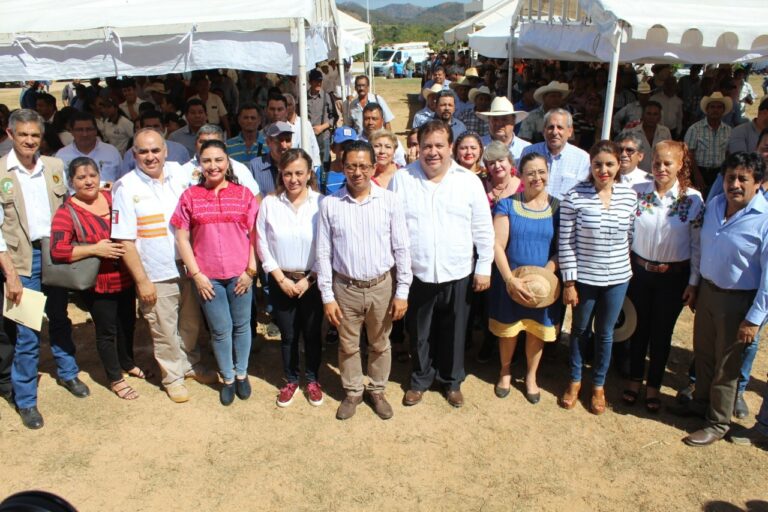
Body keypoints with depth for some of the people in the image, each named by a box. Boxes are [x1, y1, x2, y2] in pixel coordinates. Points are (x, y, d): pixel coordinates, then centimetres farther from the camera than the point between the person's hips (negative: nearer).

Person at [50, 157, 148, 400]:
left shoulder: (113, 198, 3)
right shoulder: (66, 212, -12)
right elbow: (57, 250, -20)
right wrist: (95, 249, -26)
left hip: (125, 278, 5)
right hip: (98, 284, -5)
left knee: (128, 323, 20)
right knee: (107, 331, 7)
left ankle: (127, 363, 44)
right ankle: (115, 379, 25)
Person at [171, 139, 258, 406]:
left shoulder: (243, 194, 0)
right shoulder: (190, 196, 0)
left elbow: (254, 235, 1)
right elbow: (182, 238, 0)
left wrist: (251, 270, -5)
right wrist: (196, 274, -5)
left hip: (239, 274, 0)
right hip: (207, 276, 0)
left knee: (241, 325, 13)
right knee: (221, 330, 9)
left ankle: (241, 373, 33)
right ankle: (227, 378, 28)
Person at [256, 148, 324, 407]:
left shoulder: (321, 203, -11)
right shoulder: (269, 203, -6)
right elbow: (263, 245, -2)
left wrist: (309, 280, -9)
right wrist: (281, 279, -6)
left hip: (313, 281, -1)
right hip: (281, 282, 1)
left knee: (312, 334, 12)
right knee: (288, 335, 13)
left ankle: (312, 379, 33)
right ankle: (290, 380, 33)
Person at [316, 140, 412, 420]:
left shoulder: (389, 201, -8)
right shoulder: (329, 204, -7)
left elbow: (401, 249, -4)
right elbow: (323, 253, -3)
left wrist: (402, 292, -6)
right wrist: (327, 296, -5)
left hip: (382, 286, 0)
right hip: (345, 288, 0)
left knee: (380, 345, 17)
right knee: (348, 345, 16)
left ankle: (377, 390, 38)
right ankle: (352, 392, 38)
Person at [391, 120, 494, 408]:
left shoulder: (469, 181, -3)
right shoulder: (401, 180, -3)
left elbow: (483, 230, 1)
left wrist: (484, 268, -1)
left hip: (457, 274, 0)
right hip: (416, 274, 0)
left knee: (453, 333, 16)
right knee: (419, 333, 16)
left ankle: (452, 380, 38)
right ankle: (420, 379, 38)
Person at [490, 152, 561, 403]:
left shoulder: (558, 207, -1)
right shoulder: (507, 204, -6)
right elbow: (497, 245, -11)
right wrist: (510, 279, -20)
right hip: (510, 281, -1)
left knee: (536, 331, 14)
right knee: (508, 330, 13)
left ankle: (531, 376, 38)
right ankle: (505, 372, 39)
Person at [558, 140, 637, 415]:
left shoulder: (629, 195, -4)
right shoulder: (575, 196, -13)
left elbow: (631, 236, 5)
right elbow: (565, 242, -10)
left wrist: (623, 266, 5)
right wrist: (569, 282, -9)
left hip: (617, 278, 2)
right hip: (584, 277, -2)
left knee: (605, 333, 15)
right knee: (579, 329, 16)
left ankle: (598, 385, 35)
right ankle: (575, 380, 36)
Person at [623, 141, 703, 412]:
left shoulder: (693, 199, -9)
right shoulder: (637, 192, -7)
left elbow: (698, 245, -5)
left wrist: (693, 283, -5)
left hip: (674, 276, -1)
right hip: (639, 271, 1)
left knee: (662, 332, 13)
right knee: (639, 327, 15)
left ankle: (653, 386, 30)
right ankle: (634, 380, 33)